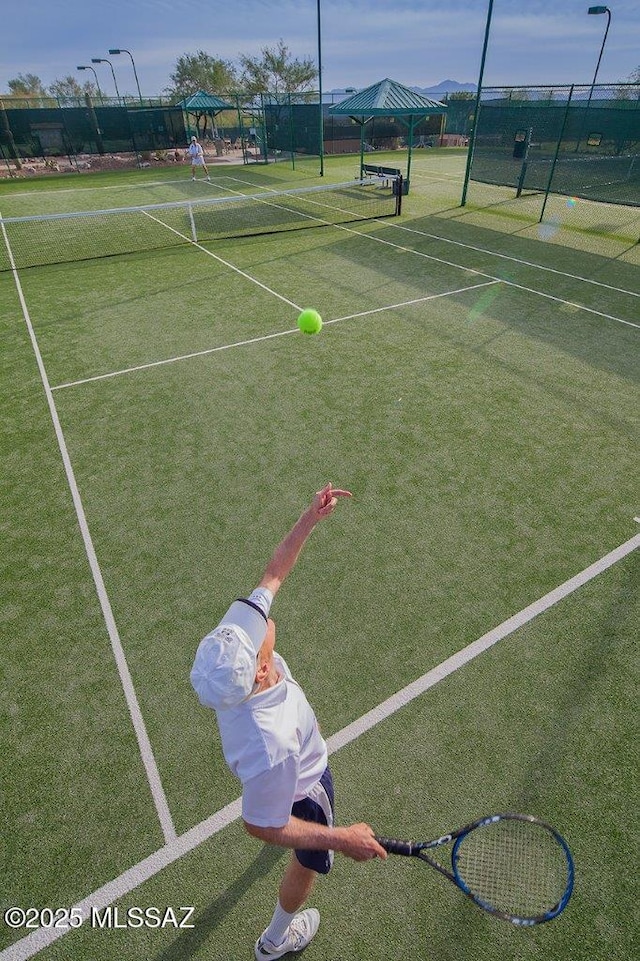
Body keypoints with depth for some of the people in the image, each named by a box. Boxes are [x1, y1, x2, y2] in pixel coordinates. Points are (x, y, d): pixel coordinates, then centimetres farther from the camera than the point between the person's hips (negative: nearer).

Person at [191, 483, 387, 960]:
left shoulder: (239, 624, -38)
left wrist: (310, 518, -26)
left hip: (293, 760, 6)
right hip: (300, 787, -6)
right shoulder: (269, 747, -50)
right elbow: (260, 825, -31)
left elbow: (274, 572, -23)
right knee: (310, 863, 29)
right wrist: (341, 837, -25)